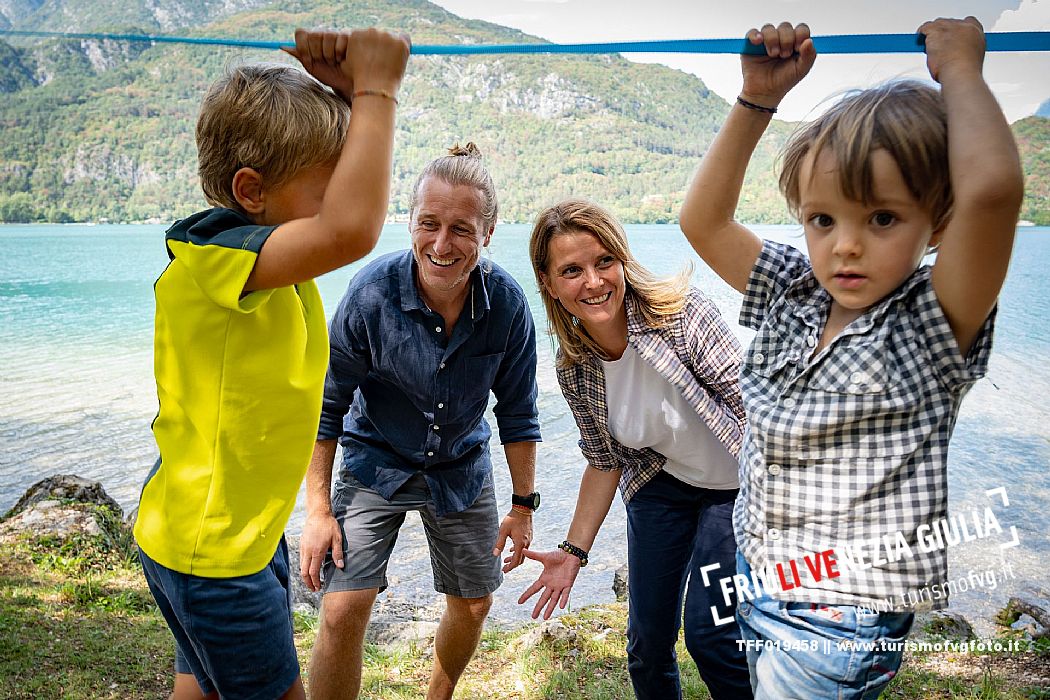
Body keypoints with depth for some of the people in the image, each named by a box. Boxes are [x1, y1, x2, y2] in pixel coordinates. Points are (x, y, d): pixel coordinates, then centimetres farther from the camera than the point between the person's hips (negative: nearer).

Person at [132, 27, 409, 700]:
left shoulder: (269, 253, -1)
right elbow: (350, 232, -47)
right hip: (206, 547, -8)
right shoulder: (208, 255, -28)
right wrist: (374, 89, -33)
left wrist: (348, 88, -10)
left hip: (252, 526, 8)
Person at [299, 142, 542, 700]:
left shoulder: (506, 303, -19)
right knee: (342, 610, -14)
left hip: (462, 469, 3)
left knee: (473, 606, 15)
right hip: (376, 462, -2)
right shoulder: (372, 291, -24)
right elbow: (326, 404, -13)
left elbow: (517, 411, -4)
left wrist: (523, 505, 0)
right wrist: (318, 511, -14)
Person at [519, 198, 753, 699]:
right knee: (648, 640, 10)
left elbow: (752, 405, -24)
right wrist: (573, 551, -2)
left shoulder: (681, 312, -25)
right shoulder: (574, 370, -11)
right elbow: (604, 463, 0)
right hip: (661, 485, 4)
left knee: (709, 634, -9)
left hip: (735, 484, -4)